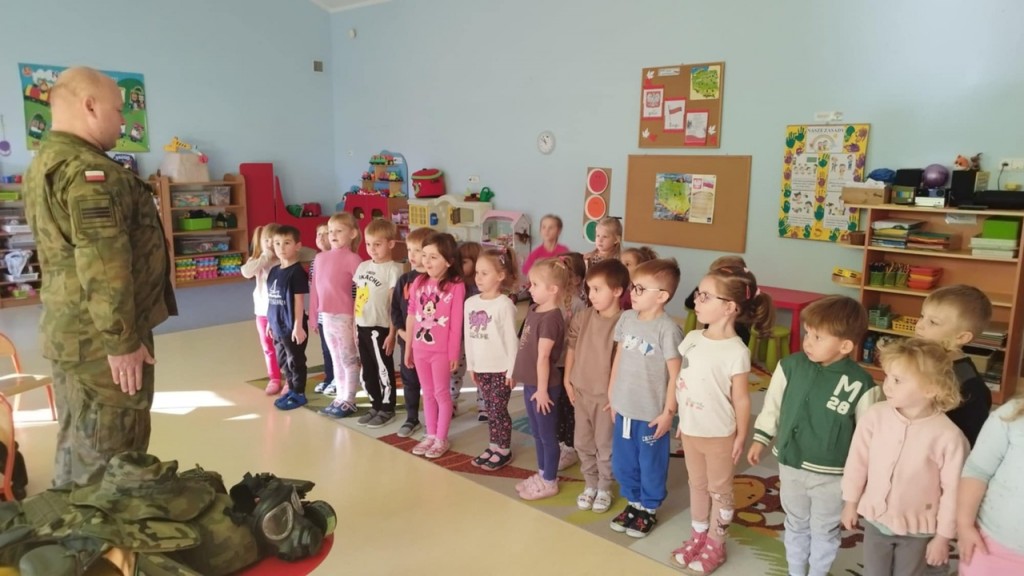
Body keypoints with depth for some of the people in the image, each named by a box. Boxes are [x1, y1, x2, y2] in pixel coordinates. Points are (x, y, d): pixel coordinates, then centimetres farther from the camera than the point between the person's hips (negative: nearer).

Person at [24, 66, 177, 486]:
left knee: (77, 447, 21)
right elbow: (103, 268, -25)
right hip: (99, 340, -10)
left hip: (71, 332, 10)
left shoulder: (46, 162, 16)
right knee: (104, 458, -1)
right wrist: (122, 341, -21)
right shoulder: (87, 171, -18)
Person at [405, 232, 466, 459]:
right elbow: (411, 316, 7)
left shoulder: (456, 286, -14)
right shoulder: (418, 283, 2)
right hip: (420, 349, 5)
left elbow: (456, 323, -11)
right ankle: (430, 435, 30)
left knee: (441, 393, 8)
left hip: (442, 350, -5)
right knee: (428, 393, 16)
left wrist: (454, 353, -9)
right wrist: (408, 347, 9)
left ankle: (442, 439, 21)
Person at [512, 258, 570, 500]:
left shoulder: (550, 318, -22)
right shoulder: (534, 310, 7)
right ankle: (542, 474, 36)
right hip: (530, 383, 9)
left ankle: (550, 482, 21)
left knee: (548, 435, 7)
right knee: (537, 434, 21)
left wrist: (542, 389, -18)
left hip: (542, 386, -9)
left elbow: (543, 357, -20)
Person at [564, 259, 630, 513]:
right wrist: (567, 380, 6)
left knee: (605, 446, 11)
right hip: (580, 391, 5)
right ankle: (590, 484, 36)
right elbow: (571, 347, 8)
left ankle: (605, 488, 30)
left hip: (606, 396, -5)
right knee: (583, 443, 17)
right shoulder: (583, 317, -2)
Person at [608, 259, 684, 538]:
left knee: (651, 465, 13)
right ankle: (633, 502, 41)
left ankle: (649, 510, 33)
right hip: (624, 408, 6)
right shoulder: (626, 318, 1)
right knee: (623, 462, 20)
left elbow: (674, 374, -14)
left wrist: (668, 412, -13)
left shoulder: (667, 329, -19)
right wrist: (611, 395, 14)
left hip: (651, 413, -6)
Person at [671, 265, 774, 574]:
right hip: (691, 430, 6)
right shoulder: (692, 338, -3)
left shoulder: (736, 351, -22)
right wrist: (682, 419, 11)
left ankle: (715, 545, 29)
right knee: (697, 484, 21)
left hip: (719, 435, -6)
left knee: (719, 490, 13)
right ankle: (698, 535, 39)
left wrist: (741, 437, -9)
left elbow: (741, 398, -15)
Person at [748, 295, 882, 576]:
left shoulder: (861, 384, -19)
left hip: (832, 474, -2)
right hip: (791, 465, 3)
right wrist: (761, 438, 6)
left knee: (824, 530, 19)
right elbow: (772, 406, 1)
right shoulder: (790, 366, -13)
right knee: (796, 525, 23)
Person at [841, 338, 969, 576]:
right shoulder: (875, 416, -17)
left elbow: (953, 490, -14)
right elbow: (858, 460, -4)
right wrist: (850, 501, 5)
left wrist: (944, 535, -5)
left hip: (917, 529, -2)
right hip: (875, 518, 2)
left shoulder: (948, 436, -24)